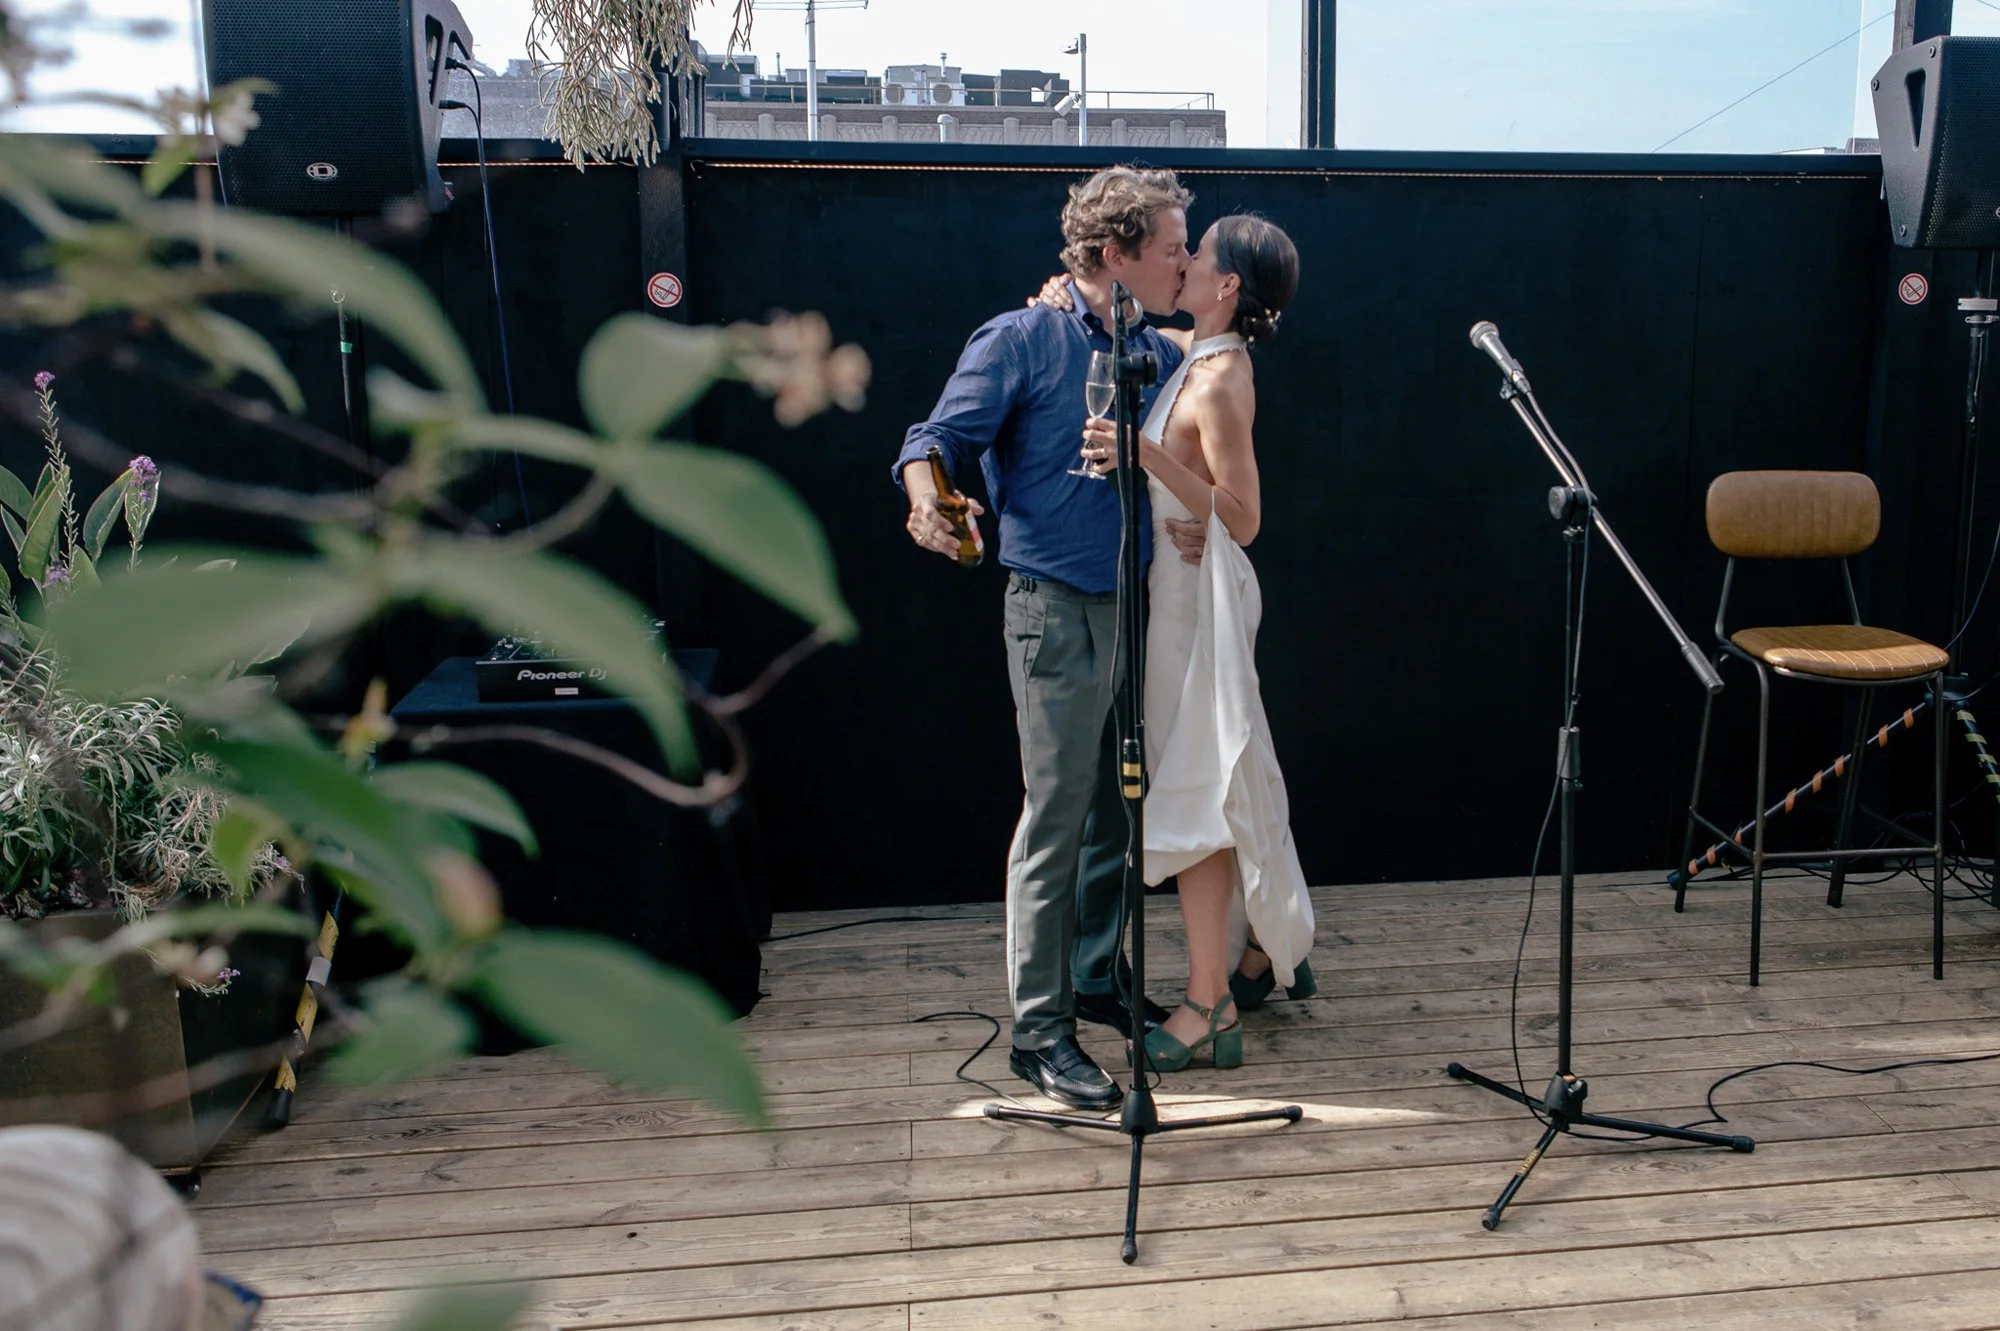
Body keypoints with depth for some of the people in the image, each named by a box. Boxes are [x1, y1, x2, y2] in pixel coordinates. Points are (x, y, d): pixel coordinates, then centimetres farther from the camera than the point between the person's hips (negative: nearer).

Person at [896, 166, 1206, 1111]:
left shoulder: (1162, 357, 12)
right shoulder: (1023, 341, -6)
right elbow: (940, 437, -10)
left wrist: (1192, 523, -4)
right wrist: (929, 498, -31)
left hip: (1139, 605, 7)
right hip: (1057, 607, -7)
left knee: (1117, 810, 15)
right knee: (1056, 816, -4)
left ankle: (1098, 979, 32)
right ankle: (1038, 1032, 6)